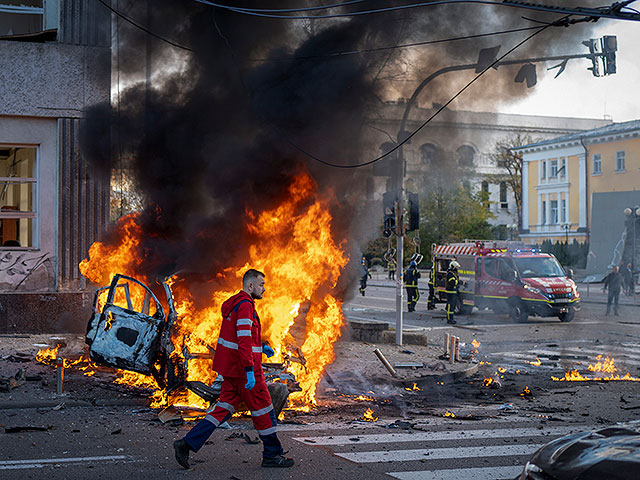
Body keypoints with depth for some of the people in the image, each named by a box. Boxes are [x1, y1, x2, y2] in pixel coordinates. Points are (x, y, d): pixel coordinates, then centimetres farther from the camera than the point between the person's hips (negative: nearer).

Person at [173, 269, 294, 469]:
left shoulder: (234, 303, 15)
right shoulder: (245, 305, -17)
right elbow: (244, 340, -25)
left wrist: (261, 345, 22)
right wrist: (250, 371, -28)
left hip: (230, 367, 10)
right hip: (243, 368, -10)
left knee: (225, 407, 9)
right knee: (263, 409, 2)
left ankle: (187, 443, 3)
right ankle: (272, 455, 12)